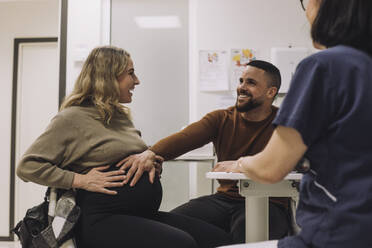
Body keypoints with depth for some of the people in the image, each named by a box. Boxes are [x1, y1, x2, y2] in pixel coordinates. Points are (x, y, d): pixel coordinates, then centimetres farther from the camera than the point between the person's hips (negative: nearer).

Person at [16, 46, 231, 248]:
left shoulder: (122, 116, 20)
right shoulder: (72, 118, -3)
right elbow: (27, 166, -5)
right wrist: (82, 180, -14)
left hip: (147, 213, 8)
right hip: (104, 219, -7)